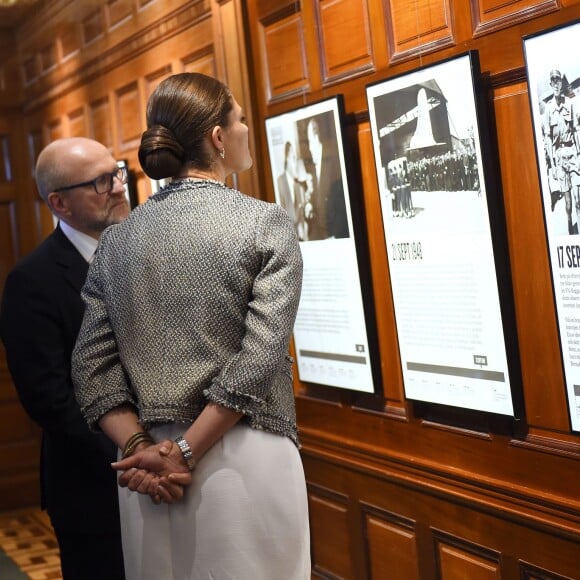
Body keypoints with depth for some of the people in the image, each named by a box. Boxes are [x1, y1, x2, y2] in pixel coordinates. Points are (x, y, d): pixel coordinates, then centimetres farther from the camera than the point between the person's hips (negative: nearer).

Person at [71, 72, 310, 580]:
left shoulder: (118, 239, 8)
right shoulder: (266, 223, -6)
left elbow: (93, 367, 2)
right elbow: (259, 359, -15)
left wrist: (139, 448, -4)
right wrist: (184, 454, -12)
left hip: (148, 470, 5)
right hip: (244, 459, -4)